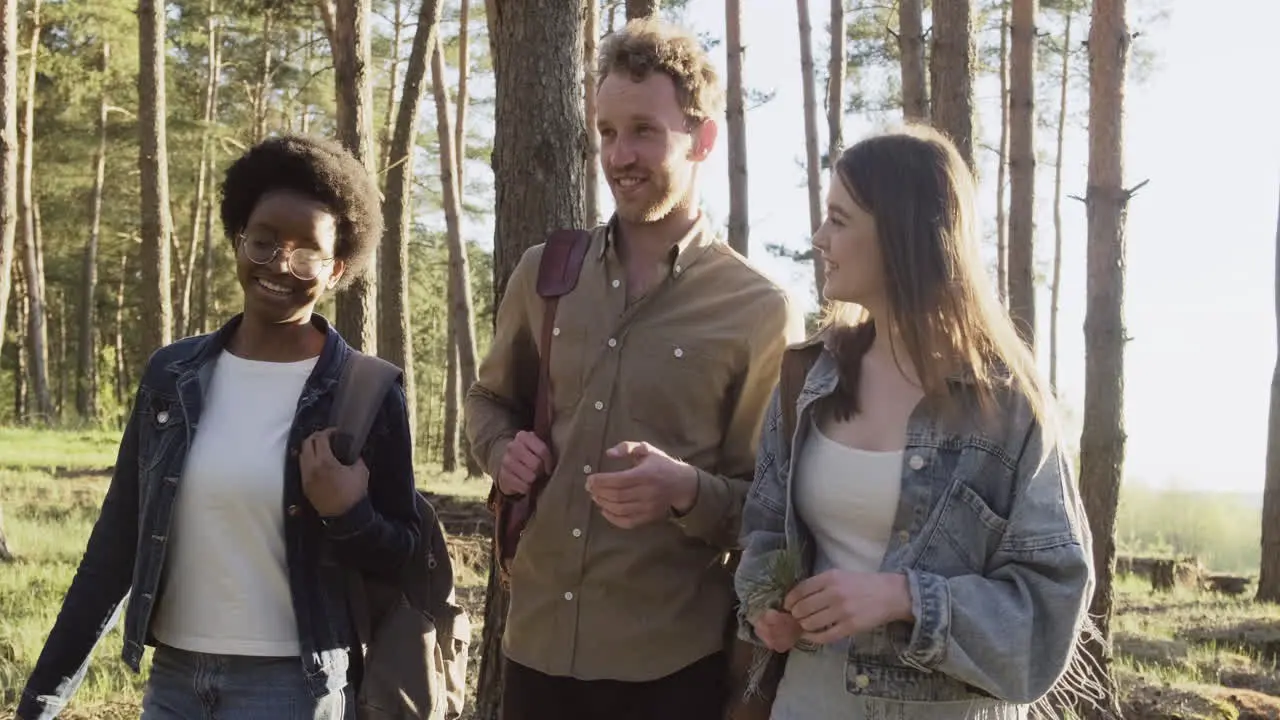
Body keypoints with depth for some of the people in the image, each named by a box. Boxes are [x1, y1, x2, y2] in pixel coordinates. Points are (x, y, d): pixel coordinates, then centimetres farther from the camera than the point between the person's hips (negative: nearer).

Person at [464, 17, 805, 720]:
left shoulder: (759, 311, -7)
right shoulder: (543, 274, 5)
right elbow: (489, 398, 21)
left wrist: (688, 492, -22)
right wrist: (502, 450, 0)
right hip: (537, 641, 4)